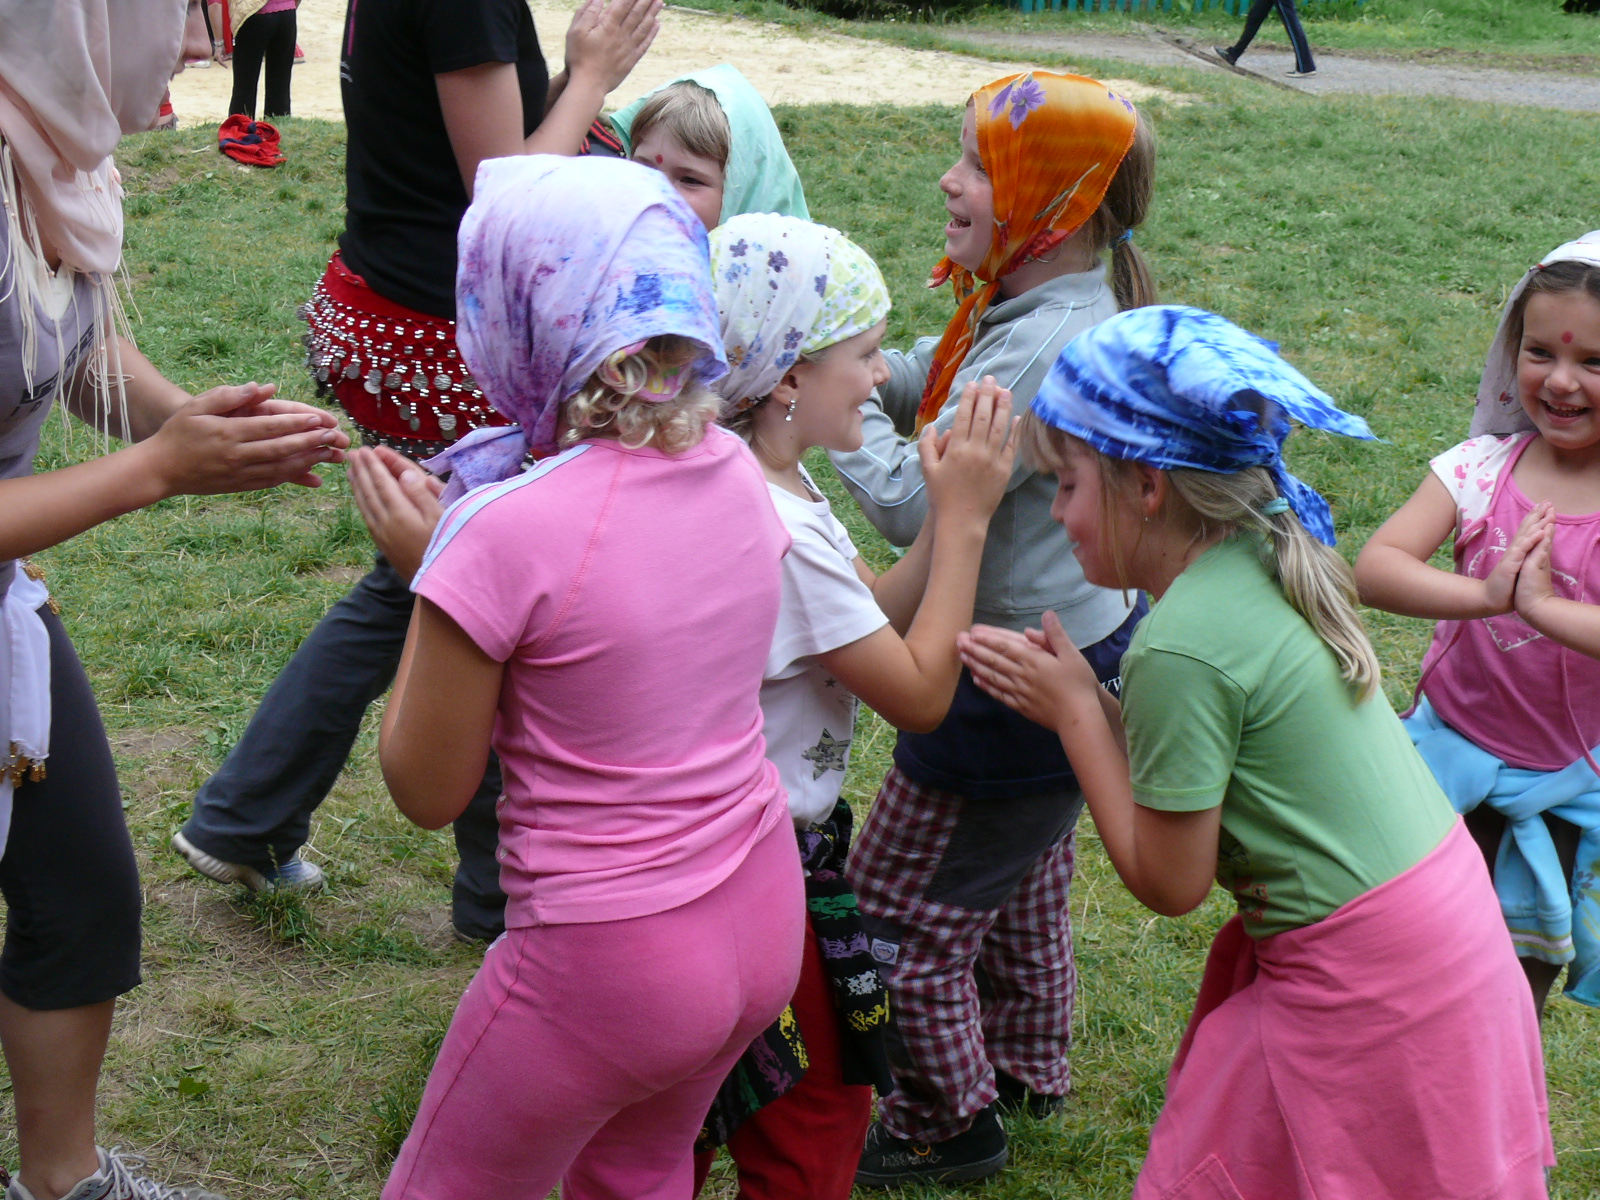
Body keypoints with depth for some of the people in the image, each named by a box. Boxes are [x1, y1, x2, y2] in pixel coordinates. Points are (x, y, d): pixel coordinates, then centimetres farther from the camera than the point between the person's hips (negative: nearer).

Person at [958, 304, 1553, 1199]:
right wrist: (1084, 696, 3)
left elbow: (1169, 882, -13)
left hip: (1367, 986, -9)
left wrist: (1075, 713, -8)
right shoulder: (1258, 559, 3)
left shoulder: (1182, 648, -23)